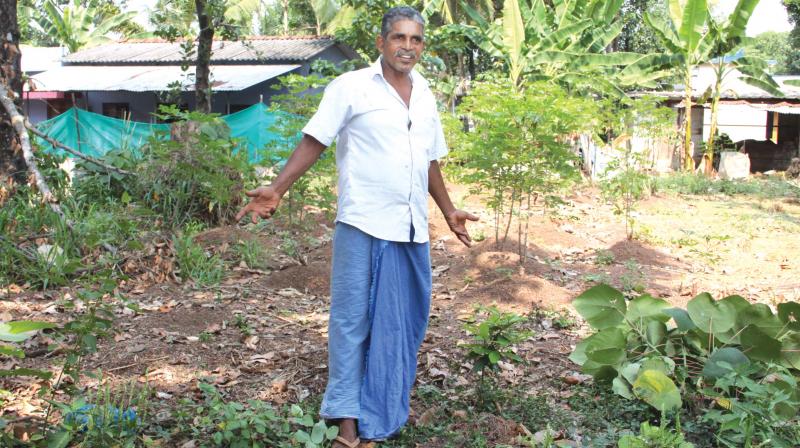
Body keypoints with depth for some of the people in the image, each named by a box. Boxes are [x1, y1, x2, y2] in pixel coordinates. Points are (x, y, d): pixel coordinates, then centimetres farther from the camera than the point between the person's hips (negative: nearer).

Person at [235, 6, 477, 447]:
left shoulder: (425, 97, 14)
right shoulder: (352, 87, -4)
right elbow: (313, 141, -7)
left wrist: (448, 211, 27)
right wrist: (277, 188, -18)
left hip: (413, 229, 6)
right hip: (363, 226, -6)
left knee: (404, 320, 12)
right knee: (353, 319, 0)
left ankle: (386, 409, 28)